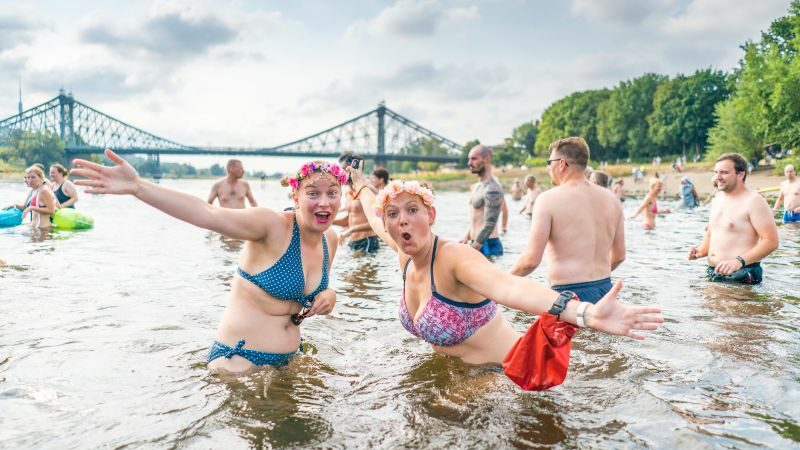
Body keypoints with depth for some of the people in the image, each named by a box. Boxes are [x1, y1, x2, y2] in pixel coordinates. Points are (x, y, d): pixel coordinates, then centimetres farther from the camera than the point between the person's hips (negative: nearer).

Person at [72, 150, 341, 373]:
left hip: (287, 360, 7)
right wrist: (138, 187, -49)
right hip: (240, 360, -6)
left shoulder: (330, 239, 0)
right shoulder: (273, 226, -20)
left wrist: (328, 295, -8)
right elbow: (208, 215, -36)